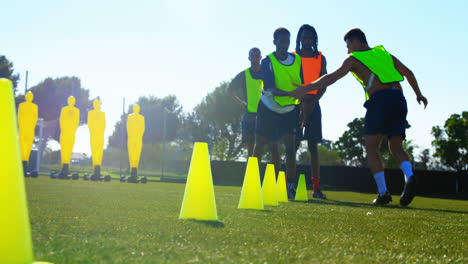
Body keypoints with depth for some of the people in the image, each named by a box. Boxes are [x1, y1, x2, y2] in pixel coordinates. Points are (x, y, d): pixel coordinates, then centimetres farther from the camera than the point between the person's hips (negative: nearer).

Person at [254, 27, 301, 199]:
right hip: (268, 108, -1)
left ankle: (291, 186, -13)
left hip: (289, 109, 2)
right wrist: (290, 93, -41)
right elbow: (270, 88, -25)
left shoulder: (298, 60, -2)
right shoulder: (267, 61, -13)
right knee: (260, 144, 6)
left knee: (290, 145, -12)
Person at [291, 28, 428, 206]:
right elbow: (408, 73, 26)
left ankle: (383, 192, -9)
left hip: (380, 99, -5)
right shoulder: (384, 53, 26)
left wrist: (306, 89, 4)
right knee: (396, 148, 8)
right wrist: (418, 94, 38)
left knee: (372, 148, 3)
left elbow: (332, 77, 1)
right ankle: (409, 177, -21)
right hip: (399, 98, 5)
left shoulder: (353, 59, 11)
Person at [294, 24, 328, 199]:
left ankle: (316, 188, 0)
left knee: (313, 146, 0)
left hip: (313, 104, 2)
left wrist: (313, 100, -8)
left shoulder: (320, 58, 12)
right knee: (293, 144, -6)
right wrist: (301, 100, -13)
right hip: (296, 103, -2)